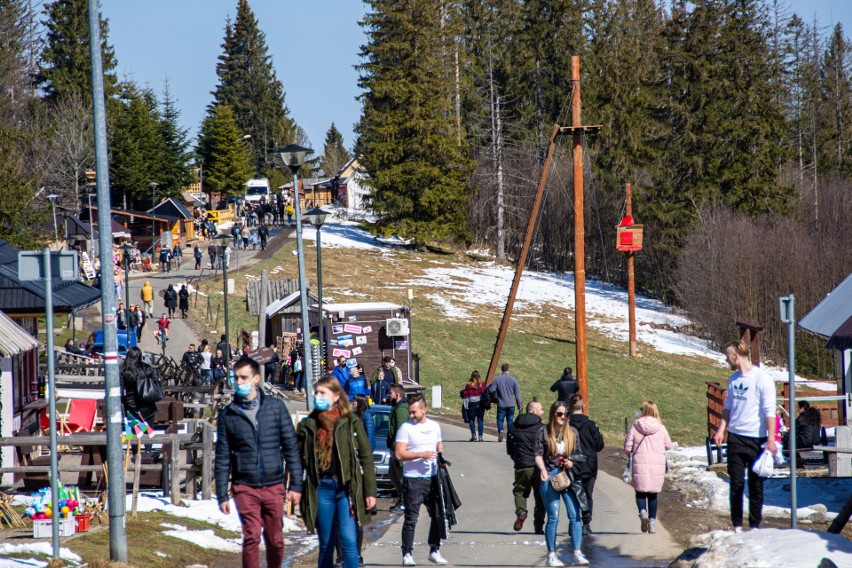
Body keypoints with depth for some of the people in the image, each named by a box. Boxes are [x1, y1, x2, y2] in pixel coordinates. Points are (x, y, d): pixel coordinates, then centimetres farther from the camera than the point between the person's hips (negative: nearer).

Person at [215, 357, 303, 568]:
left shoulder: (275, 407, 3)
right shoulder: (228, 415, 4)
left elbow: (291, 447, 5)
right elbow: (223, 458, 7)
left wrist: (296, 485, 0)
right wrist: (222, 495, 4)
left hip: (274, 486, 1)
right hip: (245, 488, -1)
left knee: (275, 540, 6)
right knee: (251, 537, -11)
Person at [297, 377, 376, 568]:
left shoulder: (351, 422, 4)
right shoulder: (308, 425, 10)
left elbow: (366, 457, 4)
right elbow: (299, 459, 10)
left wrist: (370, 491, -1)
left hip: (347, 488, -3)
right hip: (321, 489, 3)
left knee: (348, 540, -14)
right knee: (325, 545, 8)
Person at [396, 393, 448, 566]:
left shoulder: (434, 426, 11)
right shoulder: (406, 428, -5)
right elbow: (400, 453, -12)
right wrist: (421, 454, -21)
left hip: (433, 478, 5)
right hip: (413, 479, -5)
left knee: (438, 515, 8)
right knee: (411, 518, -5)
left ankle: (434, 550, 20)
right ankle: (407, 554, 0)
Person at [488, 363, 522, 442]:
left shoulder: (497, 379, -5)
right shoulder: (513, 380, -2)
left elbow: (491, 390, -10)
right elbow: (517, 394, 1)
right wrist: (519, 405, 8)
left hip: (501, 404, -1)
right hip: (511, 404, 1)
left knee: (500, 419, 3)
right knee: (510, 420, 12)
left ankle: (500, 430, -24)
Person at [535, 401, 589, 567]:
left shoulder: (572, 432, 7)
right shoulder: (544, 433, -1)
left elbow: (578, 454, 15)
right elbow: (538, 455, -4)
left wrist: (571, 462, -6)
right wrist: (543, 469, -21)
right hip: (550, 477, -3)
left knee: (575, 515, -4)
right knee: (553, 517, -2)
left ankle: (577, 553, 0)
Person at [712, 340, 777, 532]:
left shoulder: (762, 378, -9)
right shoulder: (733, 379, 12)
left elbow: (769, 411, -11)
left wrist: (771, 440, -16)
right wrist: (721, 430, 10)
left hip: (756, 439, -5)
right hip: (735, 437, 5)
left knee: (756, 485, 3)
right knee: (736, 484, 2)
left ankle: (755, 525, 11)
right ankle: (737, 526, 6)